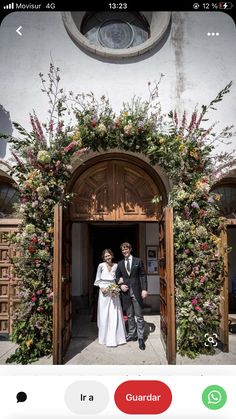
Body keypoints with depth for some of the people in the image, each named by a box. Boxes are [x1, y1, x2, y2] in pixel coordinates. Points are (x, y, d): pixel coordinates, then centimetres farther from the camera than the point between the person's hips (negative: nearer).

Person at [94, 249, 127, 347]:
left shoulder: (116, 265, 4)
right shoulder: (101, 266, -3)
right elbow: (97, 279, 2)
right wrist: (101, 287, -12)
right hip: (104, 291, -2)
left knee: (115, 314, 3)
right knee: (104, 314, 4)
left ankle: (116, 336, 16)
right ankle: (106, 337, 17)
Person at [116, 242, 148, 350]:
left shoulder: (138, 261, 1)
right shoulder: (120, 264, 10)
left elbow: (143, 276, -1)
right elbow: (117, 277, 15)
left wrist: (144, 289, -9)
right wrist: (120, 285, -5)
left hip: (136, 291, -3)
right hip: (126, 292, 3)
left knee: (139, 316, 1)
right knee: (130, 315, 13)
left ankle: (140, 338, 9)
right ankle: (132, 334, 25)